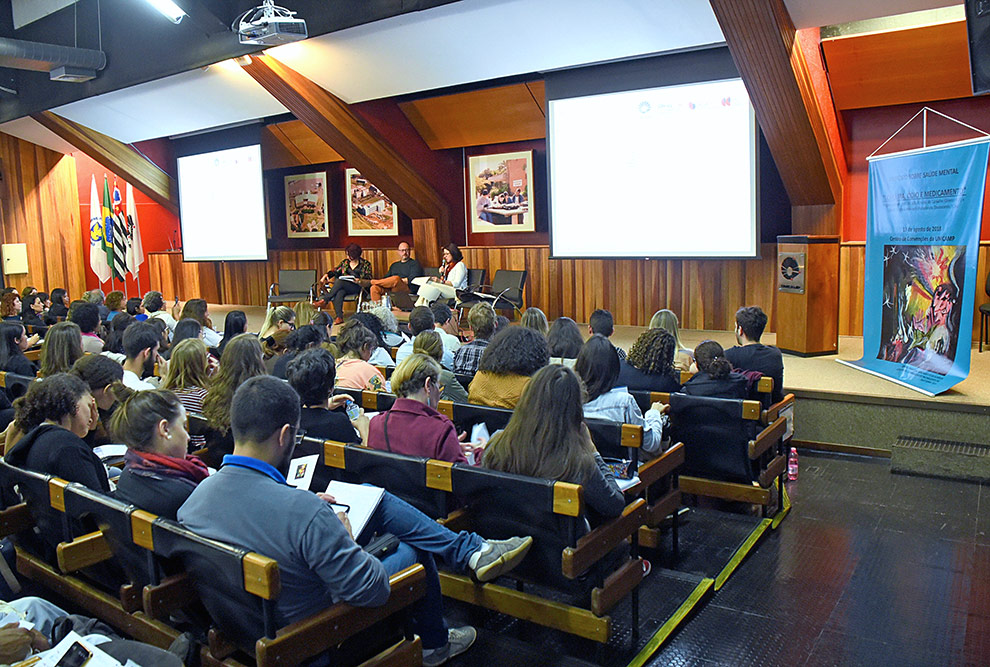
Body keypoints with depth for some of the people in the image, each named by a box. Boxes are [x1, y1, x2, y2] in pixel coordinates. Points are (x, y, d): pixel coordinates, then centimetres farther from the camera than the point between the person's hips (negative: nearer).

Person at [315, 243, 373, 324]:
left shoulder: (365, 264, 8)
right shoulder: (345, 262, 20)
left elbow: (369, 281, 2)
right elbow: (335, 271, 19)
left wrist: (360, 281, -19)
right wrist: (326, 275, -1)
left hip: (357, 288, -3)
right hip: (343, 287, 3)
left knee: (339, 281, -31)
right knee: (339, 293, -35)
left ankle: (324, 300, -26)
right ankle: (338, 317, -46)